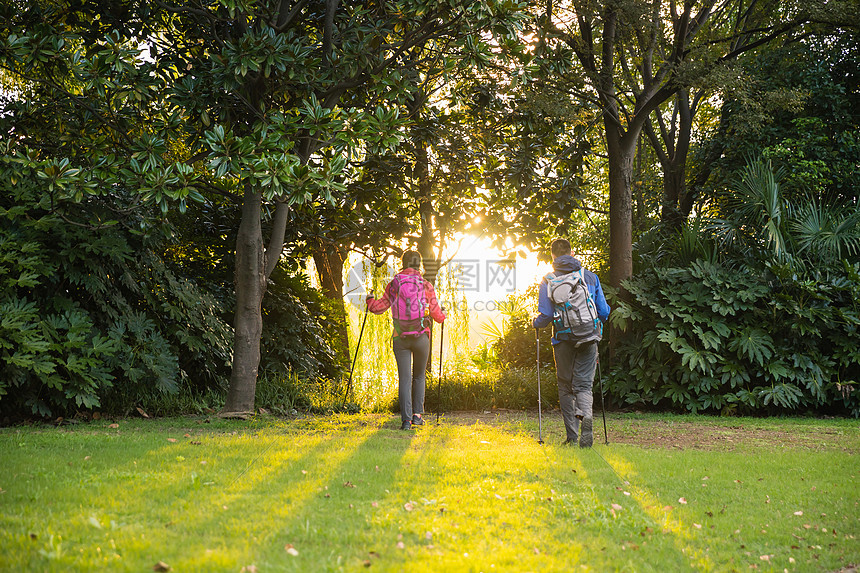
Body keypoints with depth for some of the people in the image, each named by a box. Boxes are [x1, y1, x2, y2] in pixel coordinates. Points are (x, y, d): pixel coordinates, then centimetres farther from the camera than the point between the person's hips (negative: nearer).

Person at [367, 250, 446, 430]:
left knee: (404, 379, 1)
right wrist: (443, 314, 27)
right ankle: (417, 414, 13)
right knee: (419, 376, 18)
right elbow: (437, 316, 3)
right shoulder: (426, 286, -1)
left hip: (400, 338, 1)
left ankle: (406, 419, -8)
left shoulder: (393, 285, 2)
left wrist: (370, 300, 25)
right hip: (421, 336, -1)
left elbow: (379, 308, 3)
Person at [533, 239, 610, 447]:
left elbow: (545, 315, -8)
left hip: (564, 340, -1)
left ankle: (572, 436, 11)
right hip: (588, 340, 1)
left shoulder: (548, 280, -3)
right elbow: (604, 312, 6)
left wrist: (535, 323, 14)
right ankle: (586, 415, -27)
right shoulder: (590, 277, 5)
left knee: (566, 387, 11)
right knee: (584, 385, 5)